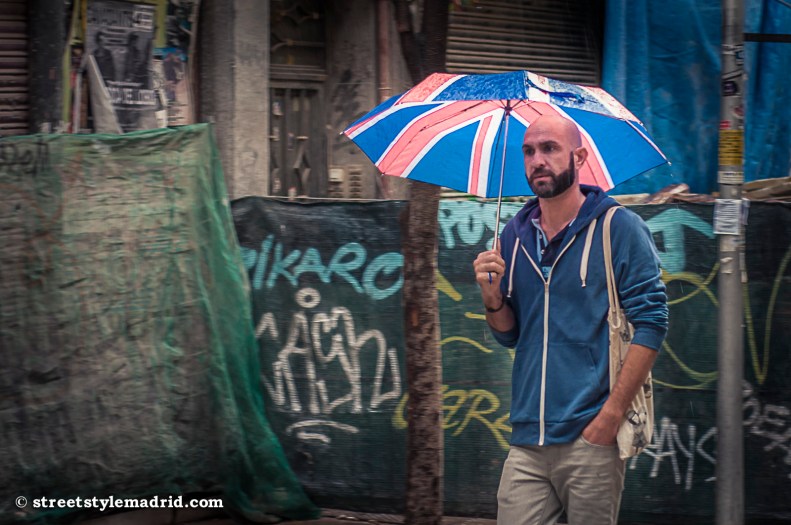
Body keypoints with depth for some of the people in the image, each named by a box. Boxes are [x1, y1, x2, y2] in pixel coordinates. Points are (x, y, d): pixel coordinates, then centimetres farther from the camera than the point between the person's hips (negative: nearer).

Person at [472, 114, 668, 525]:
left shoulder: (618, 228, -2)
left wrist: (611, 414, -16)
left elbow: (650, 323, -8)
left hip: (592, 435, -4)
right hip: (527, 440, 4)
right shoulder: (515, 235, 13)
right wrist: (492, 295, -4)